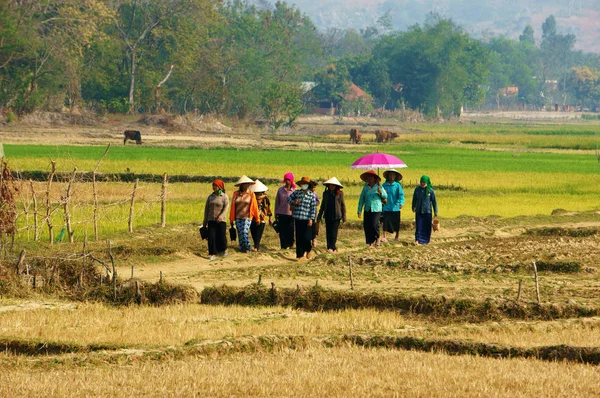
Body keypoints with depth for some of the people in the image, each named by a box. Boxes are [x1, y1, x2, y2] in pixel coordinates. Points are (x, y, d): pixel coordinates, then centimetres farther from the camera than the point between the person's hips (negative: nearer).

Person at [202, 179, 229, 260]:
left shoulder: (224, 197, -1)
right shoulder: (210, 197, 11)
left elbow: (226, 208, -11)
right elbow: (206, 208, 14)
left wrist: (221, 217, -25)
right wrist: (205, 220, 11)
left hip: (221, 220, -3)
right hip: (211, 220, 3)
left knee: (221, 236, 1)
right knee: (211, 237, -7)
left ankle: (224, 249, 29)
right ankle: (212, 254, -4)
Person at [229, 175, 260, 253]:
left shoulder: (251, 194, 1)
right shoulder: (236, 194, 6)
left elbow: (255, 206, 4)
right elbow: (232, 207, 9)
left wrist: (257, 219, 5)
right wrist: (231, 219, 9)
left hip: (247, 217, -3)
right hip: (238, 217, 3)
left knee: (244, 233, -15)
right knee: (240, 234, 5)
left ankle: (248, 248, -2)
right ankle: (242, 249, 14)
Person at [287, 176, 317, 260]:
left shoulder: (312, 195, 0)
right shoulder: (296, 193, 6)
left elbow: (313, 208, -1)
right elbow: (289, 199, 19)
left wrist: (311, 219, -7)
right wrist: (293, 202, -3)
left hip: (307, 219, -3)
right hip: (298, 218, 3)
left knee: (306, 237, -5)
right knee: (299, 237, 4)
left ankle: (308, 250, 23)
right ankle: (299, 254, 12)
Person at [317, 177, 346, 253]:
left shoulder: (340, 194, 0)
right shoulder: (326, 193, 10)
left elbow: (343, 205, 3)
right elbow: (323, 205, 18)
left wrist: (344, 216, -1)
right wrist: (319, 216, 18)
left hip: (336, 216, -4)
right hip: (328, 215, 4)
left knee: (333, 232, -11)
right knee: (328, 232, 4)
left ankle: (332, 247, -14)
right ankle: (332, 247, 10)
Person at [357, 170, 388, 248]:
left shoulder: (378, 187, 2)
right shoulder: (365, 188, 8)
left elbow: (385, 196, 8)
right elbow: (361, 199, 11)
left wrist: (381, 192, -14)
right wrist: (359, 210, 8)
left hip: (376, 209, -3)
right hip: (367, 209, 3)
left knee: (374, 225, -16)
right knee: (367, 226, -1)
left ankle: (377, 238, 11)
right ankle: (370, 243, 9)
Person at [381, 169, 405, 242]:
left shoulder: (397, 185, -4)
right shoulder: (384, 185, 2)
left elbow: (401, 195, -10)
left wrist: (401, 203, -23)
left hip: (395, 208, -1)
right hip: (386, 208, 1)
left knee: (396, 223, 9)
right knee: (385, 222, -6)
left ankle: (397, 236, 26)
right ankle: (384, 237, -3)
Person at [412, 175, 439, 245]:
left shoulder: (430, 190, -5)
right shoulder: (417, 189, 1)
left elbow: (434, 201, 1)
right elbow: (414, 199, 16)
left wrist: (435, 212, 2)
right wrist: (413, 207, 27)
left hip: (427, 211, -1)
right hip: (419, 211, 1)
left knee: (427, 227, 5)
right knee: (418, 226, -6)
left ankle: (425, 240, 17)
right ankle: (417, 240, -8)